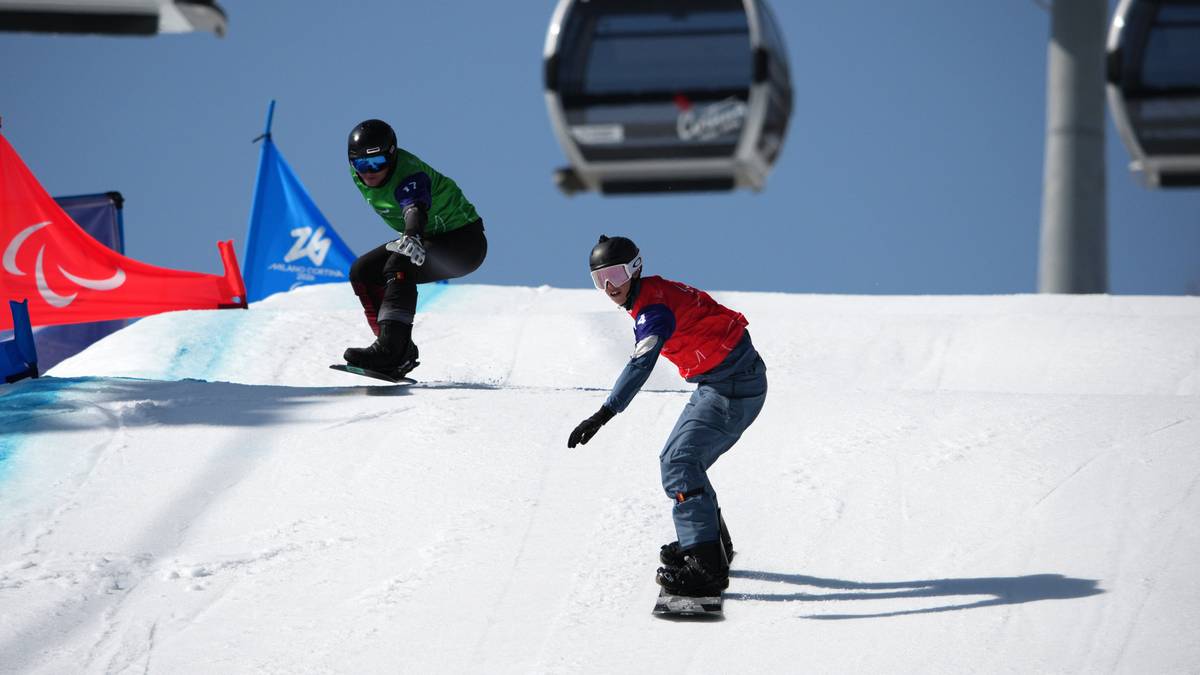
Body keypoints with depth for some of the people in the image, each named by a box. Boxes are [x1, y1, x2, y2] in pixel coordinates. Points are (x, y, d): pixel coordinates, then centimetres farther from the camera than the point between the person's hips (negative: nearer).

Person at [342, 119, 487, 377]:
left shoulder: (409, 175, -32)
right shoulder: (358, 172, -8)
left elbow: (416, 209, -53)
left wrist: (413, 237, -76)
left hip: (465, 240, -9)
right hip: (424, 239, 9)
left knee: (400, 264, -33)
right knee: (362, 272, -3)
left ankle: (390, 348, -42)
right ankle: (401, 354, -3)